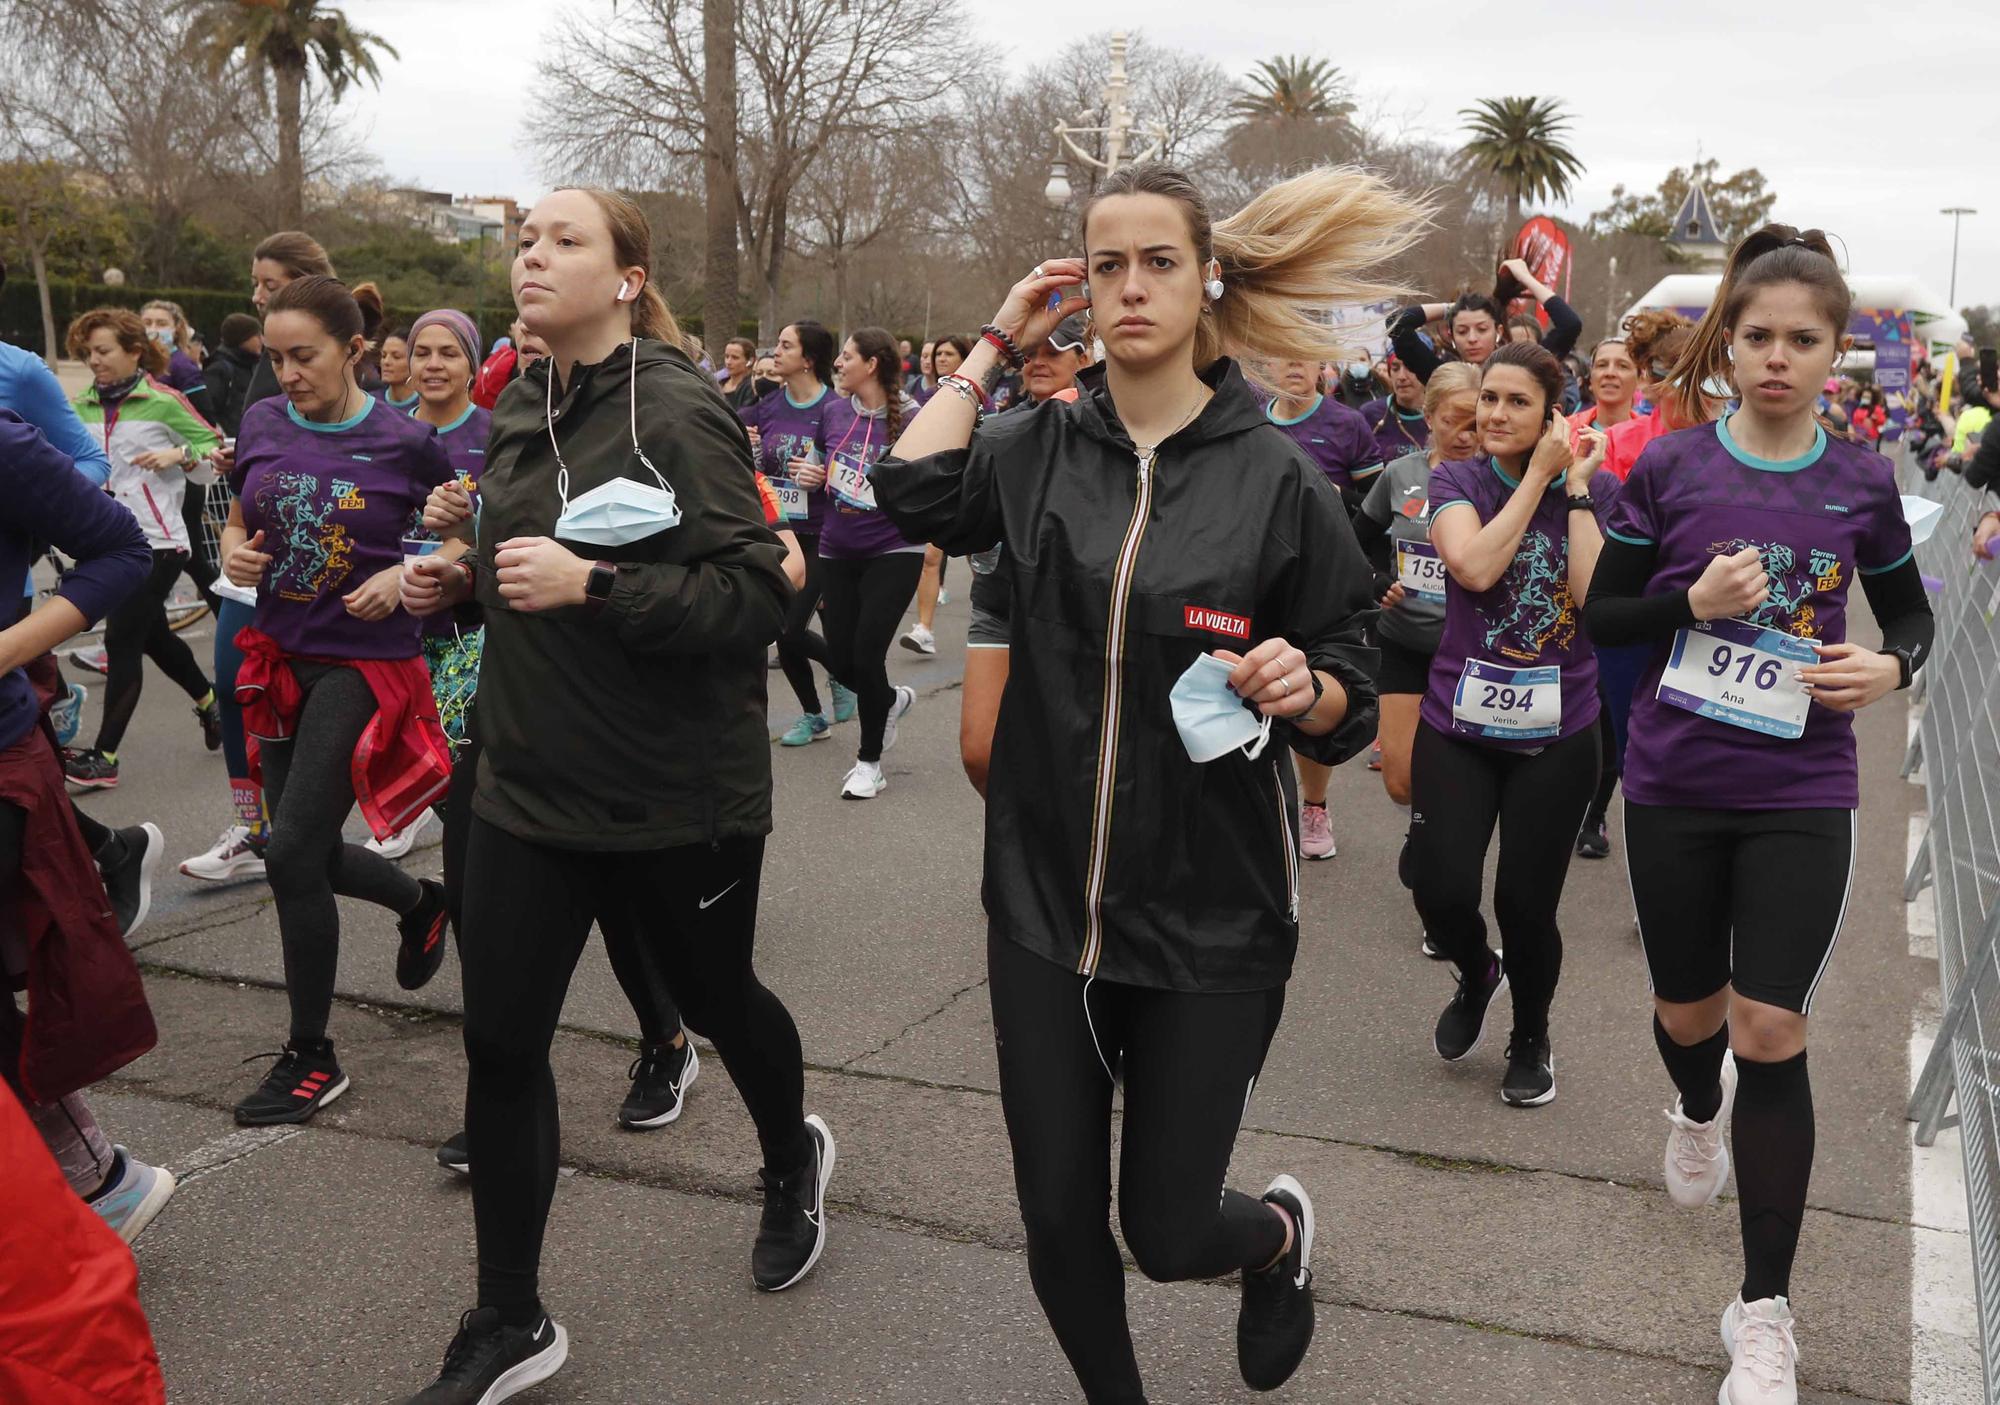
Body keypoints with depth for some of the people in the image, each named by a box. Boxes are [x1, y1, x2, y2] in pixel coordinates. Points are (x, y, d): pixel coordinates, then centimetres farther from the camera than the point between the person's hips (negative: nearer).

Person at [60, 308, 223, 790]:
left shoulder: (164, 402, -7)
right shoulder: (83, 407, 7)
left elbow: (218, 456, -2)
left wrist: (179, 454, -19)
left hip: (156, 541, -6)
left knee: (121, 642, -7)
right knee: (153, 637, 18)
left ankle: (104, 757, -2)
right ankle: (210, 703, 41)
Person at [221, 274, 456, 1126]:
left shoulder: (406, 443, -11)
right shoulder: (263, 425, 1)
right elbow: (239, 522, 16)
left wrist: (406, 577, -16)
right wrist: (234, 553, -6)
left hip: (366, 663, -5)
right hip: (280, 657, 5)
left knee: (292, 852, -11)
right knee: (314, 855, 13)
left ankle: (311, 1058, 6)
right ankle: (421, 902, 46)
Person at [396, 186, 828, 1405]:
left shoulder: (681, 414, -16)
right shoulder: (524, 415, 7)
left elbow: (758, 597, -22)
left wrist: (590, 585, -31)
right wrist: (460, 576, 3)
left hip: (678, 795, -6)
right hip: (530, 789, 6)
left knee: (717, 999, 15)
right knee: (501, 1042, 4)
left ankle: (794, 1161, 49)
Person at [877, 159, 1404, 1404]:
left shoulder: (1273, 476, -6)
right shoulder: (1043, 449, 2)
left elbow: (1349, 708, -1)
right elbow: (915, 495, -19)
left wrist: (1299, 685, -23)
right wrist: (995, 345, -5)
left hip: (1211, 915, -2)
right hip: (1046, 897, 3)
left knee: (1169, 1235, 8)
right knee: (1059, 1223, 10)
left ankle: (1282, 1231, 44)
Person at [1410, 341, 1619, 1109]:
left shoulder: (1598, 489, 0)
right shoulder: (1456, 481, -1)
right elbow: (1473, 566, -21)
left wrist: (1576, 486, -13)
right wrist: (1538, 476, -15)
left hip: (1557, 735, 0)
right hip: (1458, 727, 0)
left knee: (1526, 904, 3)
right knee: (1440, 894, -7)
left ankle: (1531, 1037, 33)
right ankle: (1476, 975, 30)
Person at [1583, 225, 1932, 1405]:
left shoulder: (1861, 482, 0)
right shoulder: (1670, 468, -3)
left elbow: (1912, 612, 12)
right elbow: (1603, 616, 1)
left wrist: (1893, 666, -10)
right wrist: (1695, 603, -18)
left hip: (1801, 793, 0)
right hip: (1675, 786, 1)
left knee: (1772, 1029, -6)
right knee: (1690, 1006, 15)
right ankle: (1700, 1111, 54)